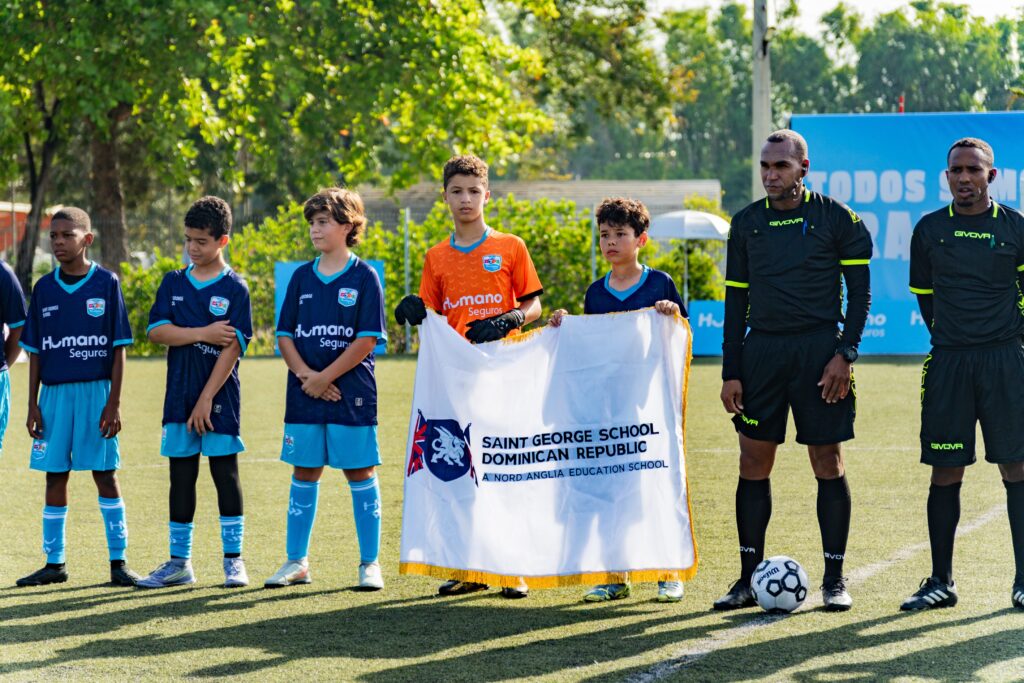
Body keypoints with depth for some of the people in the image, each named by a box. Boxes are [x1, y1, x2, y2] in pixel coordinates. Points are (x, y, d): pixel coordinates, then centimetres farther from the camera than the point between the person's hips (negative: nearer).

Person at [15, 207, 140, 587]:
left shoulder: (106, 283, -2)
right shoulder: (44, 288, 7)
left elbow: (118, 349, -2)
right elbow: (34, 352, 10)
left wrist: (114, 403, -7)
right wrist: (33, 405, 5)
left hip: (96, 391, -3)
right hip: (54, 394, 3)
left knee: (105, 475, -1)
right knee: (55, 477, 6)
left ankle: (118, 561, 4)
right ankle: (54, 563, 14)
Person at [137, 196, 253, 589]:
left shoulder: (235, 289, -4)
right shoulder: (173, 283, 9)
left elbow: (233, 347, -10)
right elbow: (156, 331, -2)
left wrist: (207, 399, -15)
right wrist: (204, 333, -13)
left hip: (219, 398, -4)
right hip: (179, 396, 4)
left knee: (225, 474, 0)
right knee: (181, 477, 8)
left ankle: (234, 560, 6)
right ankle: (179, 563, 14)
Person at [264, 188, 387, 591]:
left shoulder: (363, 277, -3)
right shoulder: (302, 277, 10)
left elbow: (368, 339, -9)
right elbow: (284, 335, 9)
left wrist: (325, 377, -12)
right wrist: (305, 375, -8)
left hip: (351, 394, -4)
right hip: (304, 395, 4)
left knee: (360, 474, 1)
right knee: (304, 474, 9)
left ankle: (370, 564, 7)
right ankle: (296, 562, 16)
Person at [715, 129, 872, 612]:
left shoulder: (836, 219, -1)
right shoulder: (746, 223, 9)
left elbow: (860, 290, 1)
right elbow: (736, 299, 11)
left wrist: (845, 353, -10)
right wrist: (730, 371, 5)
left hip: (819, 350, -3)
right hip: (761, 351, 3)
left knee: (828, 463, 1)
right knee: (753, 463, 2)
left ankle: (834, 580, 8)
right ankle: (750, 577, 9)